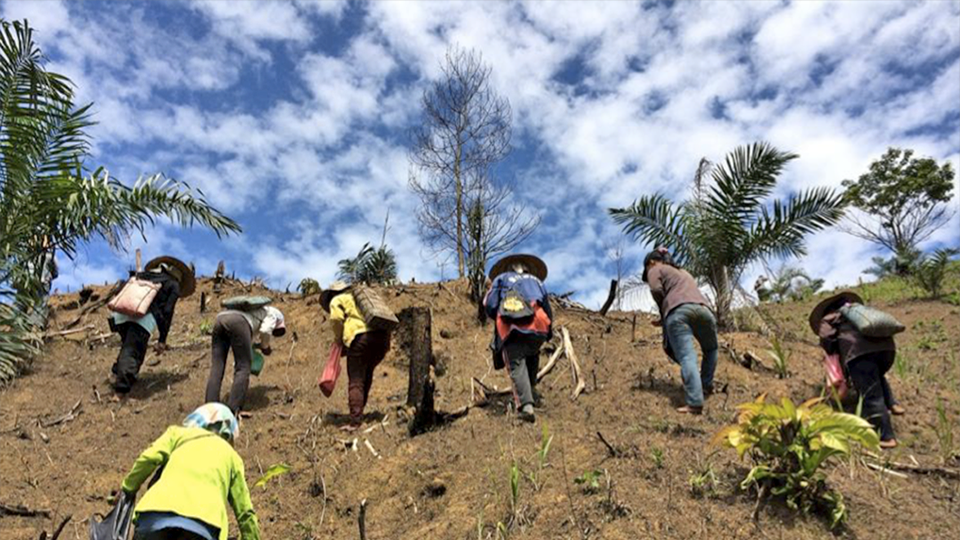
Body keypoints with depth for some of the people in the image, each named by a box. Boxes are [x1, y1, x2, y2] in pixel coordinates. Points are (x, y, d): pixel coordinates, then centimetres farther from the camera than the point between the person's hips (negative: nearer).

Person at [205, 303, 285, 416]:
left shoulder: (256, 310, 41)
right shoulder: (274, 313, 21)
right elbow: (265, 331, 2)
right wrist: (265, 347, 19)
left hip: (220, 319, 8)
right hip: (238, 322, -7)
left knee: (216, 368, 6)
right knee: (243, 367, -1)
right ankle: (235, 409, -6)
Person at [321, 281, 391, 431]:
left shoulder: (337, 300, 15)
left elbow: (336, 319, -5)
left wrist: (338, 338, 11)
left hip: (360, 337, -6)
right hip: (382, 336, 6)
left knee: (355, 381, -1)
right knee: (367, 374, 24)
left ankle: (355, 421, -7)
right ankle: (359, 407, 32)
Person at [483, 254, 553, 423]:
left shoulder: (501, 278, 26)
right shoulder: (537, 281, 31)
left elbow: (489, 306, 12)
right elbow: (548, 312, 27)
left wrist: (499, 319, 30)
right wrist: (548, 333, 40)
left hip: (511, 329, -2)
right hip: (537, 327, 2)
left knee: (516, 366, -9)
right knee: (532, 357, 26)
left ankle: (525, 405, -26)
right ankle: (531, 393, 21)